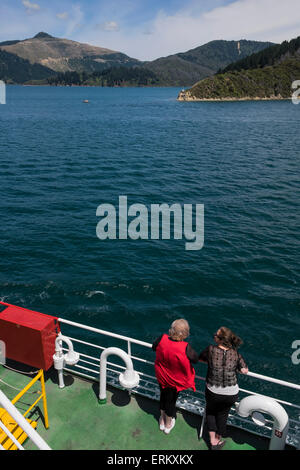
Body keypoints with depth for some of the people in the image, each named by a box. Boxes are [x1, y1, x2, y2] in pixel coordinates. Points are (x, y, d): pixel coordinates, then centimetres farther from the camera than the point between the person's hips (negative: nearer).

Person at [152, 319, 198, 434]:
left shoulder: (162, 339, -25)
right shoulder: (185, 348, -35)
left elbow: (154, 347, -4)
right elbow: (196, 359, -17)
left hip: (161, 376, 3)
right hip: (175, 380, -3)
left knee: (163, 396, 29)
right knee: (171, 400, 23)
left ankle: (162, 421, 53)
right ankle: (168, 424, 48)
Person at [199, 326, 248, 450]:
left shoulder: (211, 350, -19)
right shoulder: (235, 353, -13)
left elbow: (200, 358, -2)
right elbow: (244, 371, -6)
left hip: (213, 392, -1)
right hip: (231, 394, 2)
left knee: (210, 412, 29)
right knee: (222, 414, 29)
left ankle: (213, 442, 34)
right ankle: (218, 439, 47)